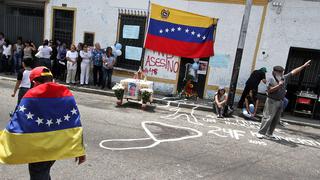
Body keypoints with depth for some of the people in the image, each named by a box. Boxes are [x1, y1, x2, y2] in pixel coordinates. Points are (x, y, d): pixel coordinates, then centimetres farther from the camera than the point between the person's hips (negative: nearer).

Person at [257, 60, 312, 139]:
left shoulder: (284, 78, 11)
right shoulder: (271, 80, -7)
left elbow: (293, 72, 16)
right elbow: (269, 90, -16)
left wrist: (304, 66, 18)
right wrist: (279, 85, -18)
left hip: (280, 102, 7)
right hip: (272, 101, -7)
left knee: (276, 120, 9)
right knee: (268, 118, -8)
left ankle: (269, 133, 18)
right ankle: (261, 133, -3)